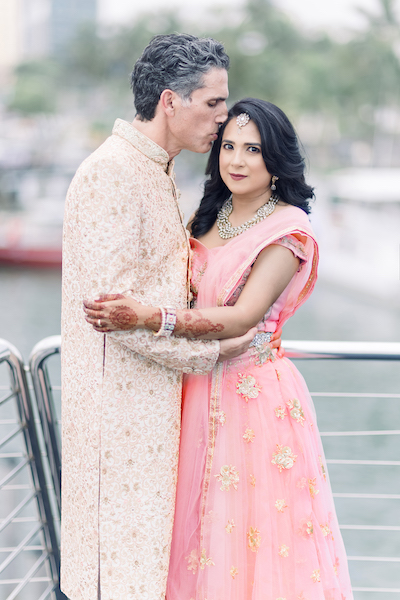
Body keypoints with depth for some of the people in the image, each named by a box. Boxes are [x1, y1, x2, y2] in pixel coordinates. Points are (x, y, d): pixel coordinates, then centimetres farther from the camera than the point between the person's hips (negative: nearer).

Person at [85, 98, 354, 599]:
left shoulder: (287, 229, -11)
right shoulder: (209, 218, 10)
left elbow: (243, 317, -22)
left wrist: (147, 318, -31)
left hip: (255, 394, -6)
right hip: (200, 390, 6)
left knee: (253, 531, 2)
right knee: (201, 525, 14)